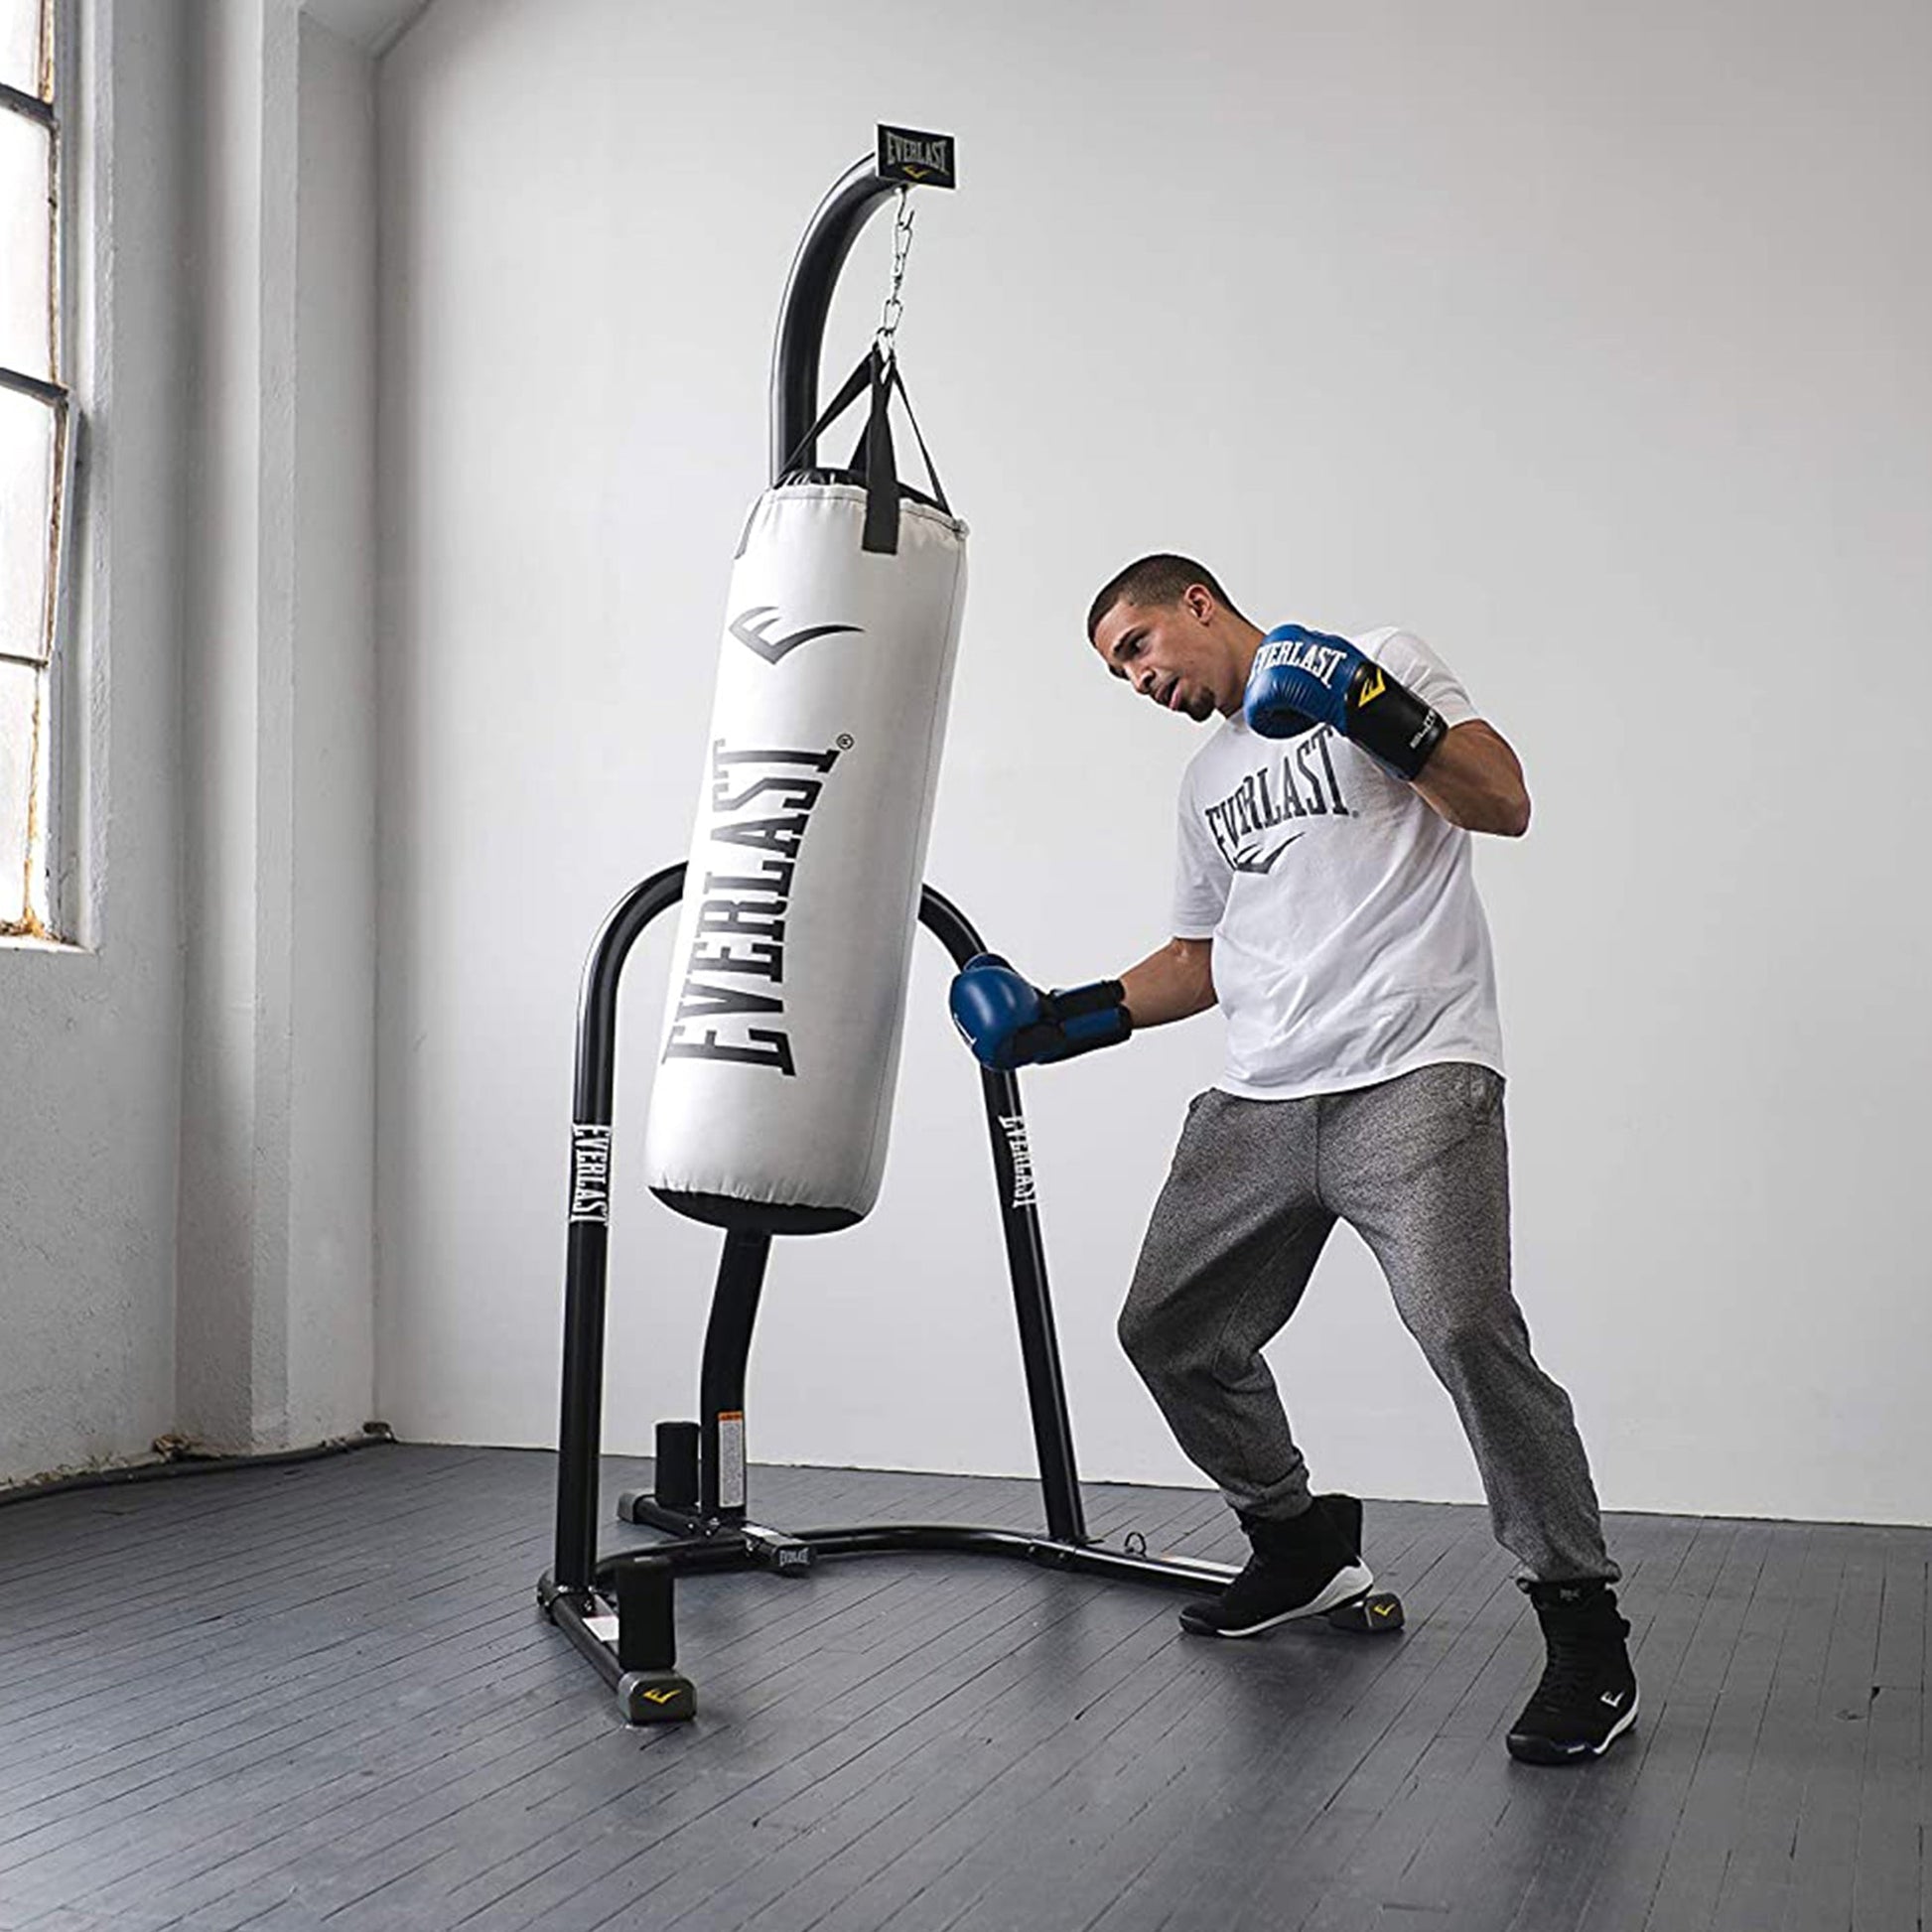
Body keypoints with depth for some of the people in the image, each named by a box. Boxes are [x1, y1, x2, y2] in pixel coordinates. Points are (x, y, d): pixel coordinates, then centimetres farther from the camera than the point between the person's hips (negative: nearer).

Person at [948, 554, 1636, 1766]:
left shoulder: (1381, 664, 6)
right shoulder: (1209, 781, 25)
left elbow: (1506, 804, -5)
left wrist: (1380, 714, -18)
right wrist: (1073, 1019, 18)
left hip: (1412, 1081, -8)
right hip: (1260, 1104, 8)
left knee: (1466, 1330, -22)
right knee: (1168, 1329, 7)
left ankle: (1585, 1630, -7)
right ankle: (1302, 1547, 28)